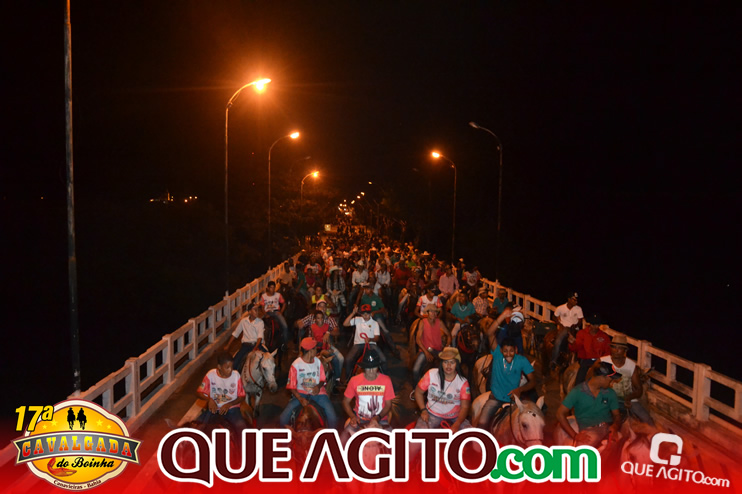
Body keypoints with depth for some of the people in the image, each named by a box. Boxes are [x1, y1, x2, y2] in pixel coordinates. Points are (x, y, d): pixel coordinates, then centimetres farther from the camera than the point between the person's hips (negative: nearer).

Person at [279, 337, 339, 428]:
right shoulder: (296, 365, -9)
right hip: (301, 393, -2)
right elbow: (291, 386, -6)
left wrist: (318, 386, -10)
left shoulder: (318, 362, 2)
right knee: (283, 419, -22)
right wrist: (300, 399, -21)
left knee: (333, 418, -21)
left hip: (317, 393, 2)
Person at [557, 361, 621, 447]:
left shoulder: (610, 393, 16)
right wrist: (575, 435, -9)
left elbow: (616, 415, 20)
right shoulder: (577, 392, 4)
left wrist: (615, 426, -6)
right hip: (589, 430, -3)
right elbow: (560, 414, 2)